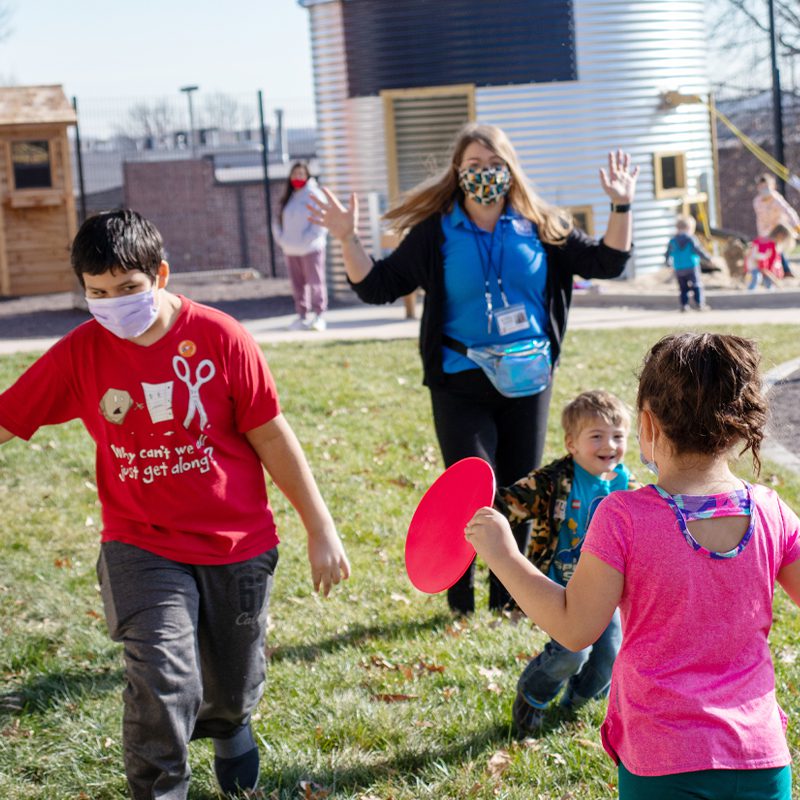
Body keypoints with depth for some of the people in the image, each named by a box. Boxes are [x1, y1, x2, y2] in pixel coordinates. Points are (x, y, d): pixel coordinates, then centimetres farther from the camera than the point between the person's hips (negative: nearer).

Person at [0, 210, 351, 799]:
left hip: (238, 545, 0)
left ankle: (230, 727, 54)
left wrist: (321, 529, -2)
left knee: (234, 686, 16)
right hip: (141, 547, 0)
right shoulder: (80, 353, -8)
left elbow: (273, 438, -5)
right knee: (163, 685, -19)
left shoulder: (221, 337, -12)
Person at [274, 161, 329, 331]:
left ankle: (319, 315, -2)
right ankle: (302, 315, 13)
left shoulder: (313, 195, -5)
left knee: (315, 282, -5)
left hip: (311, 248, -6)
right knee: (298, 284, 8)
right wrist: (281, 239, 1)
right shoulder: (286, 199, 14)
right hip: (291, 250, 6)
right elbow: (278, 221, 17)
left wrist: (307, 239, -16)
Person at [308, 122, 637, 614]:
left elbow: (607, 262, 5)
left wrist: (621, 209, -8)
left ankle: (510, 597, 25)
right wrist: (348, 239, -14)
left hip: (527, 381, 3)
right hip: (461, 384, -3)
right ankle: (461, 599, 12)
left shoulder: (541, 228, 4)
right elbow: (377, 285, 0)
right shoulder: (435, 234, -2)